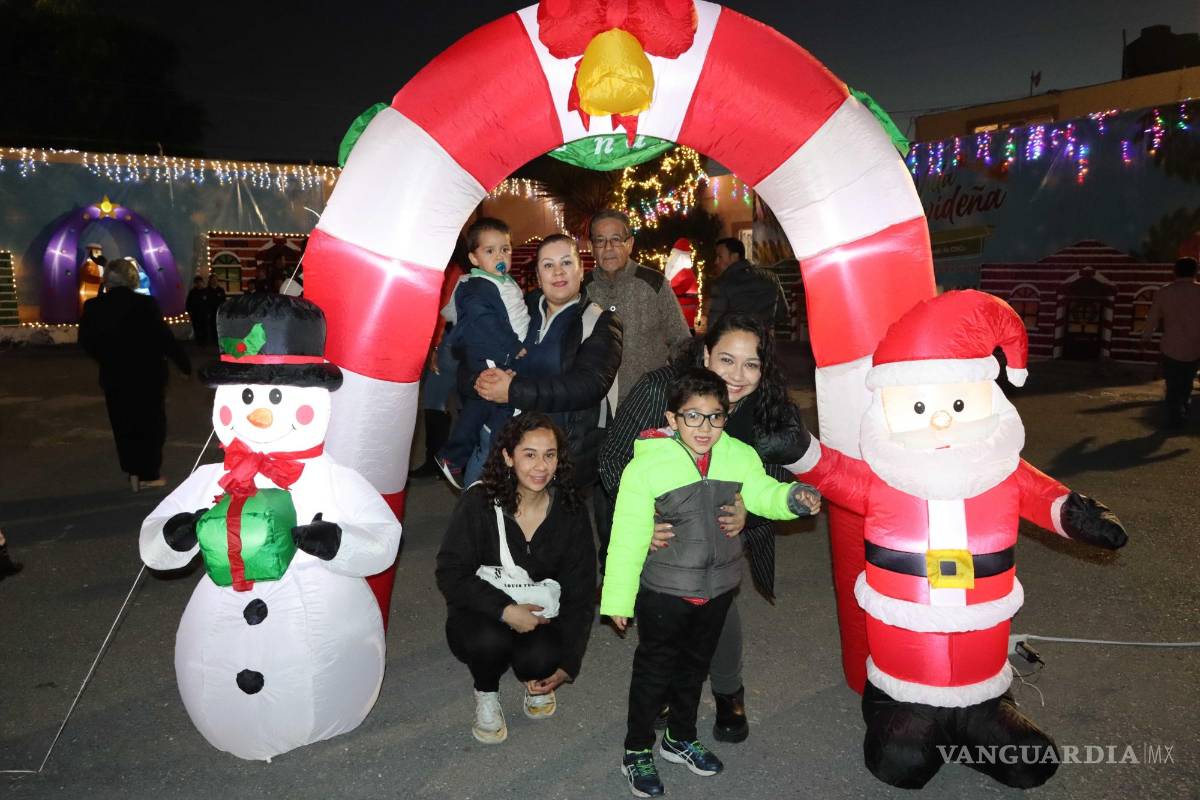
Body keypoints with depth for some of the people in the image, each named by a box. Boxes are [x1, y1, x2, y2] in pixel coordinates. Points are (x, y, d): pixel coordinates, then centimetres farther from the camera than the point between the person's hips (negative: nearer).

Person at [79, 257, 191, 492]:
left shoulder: (93, 306, -6)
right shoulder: (145, 304, -17)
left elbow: (87, 341, 2)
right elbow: (164, 338, -17)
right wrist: (184, 364, -7)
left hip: (114, 376, 3)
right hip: (147, 374, -3)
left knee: (124, 425, 17)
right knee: (150, 423, 11)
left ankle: (134, 473, 19)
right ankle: (148, 475, 17)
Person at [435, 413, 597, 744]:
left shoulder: (570, 512, -8)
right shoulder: (479, 502, -16)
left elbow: (580, 592, -3)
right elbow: (450, 574, -16)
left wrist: (567, 665, -8)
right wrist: (506, 610, -28)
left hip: (538, 616, 1)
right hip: (481, 615, -1)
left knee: (540, 659, -30)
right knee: (490, 640, -34)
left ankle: (536, 681, 10)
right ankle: (486, 695, 3)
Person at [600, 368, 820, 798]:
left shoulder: (740, 456, -7)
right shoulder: (647, 465, -20)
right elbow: (628, 537, -16)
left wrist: (794, 497, -25)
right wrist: (619, 598, -11)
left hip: (719, 587, 5)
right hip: (664, 590, -5)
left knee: (695, 664, 23)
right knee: (655, 669, 10)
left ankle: (680, 738, 46)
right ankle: (637, 751, 31)